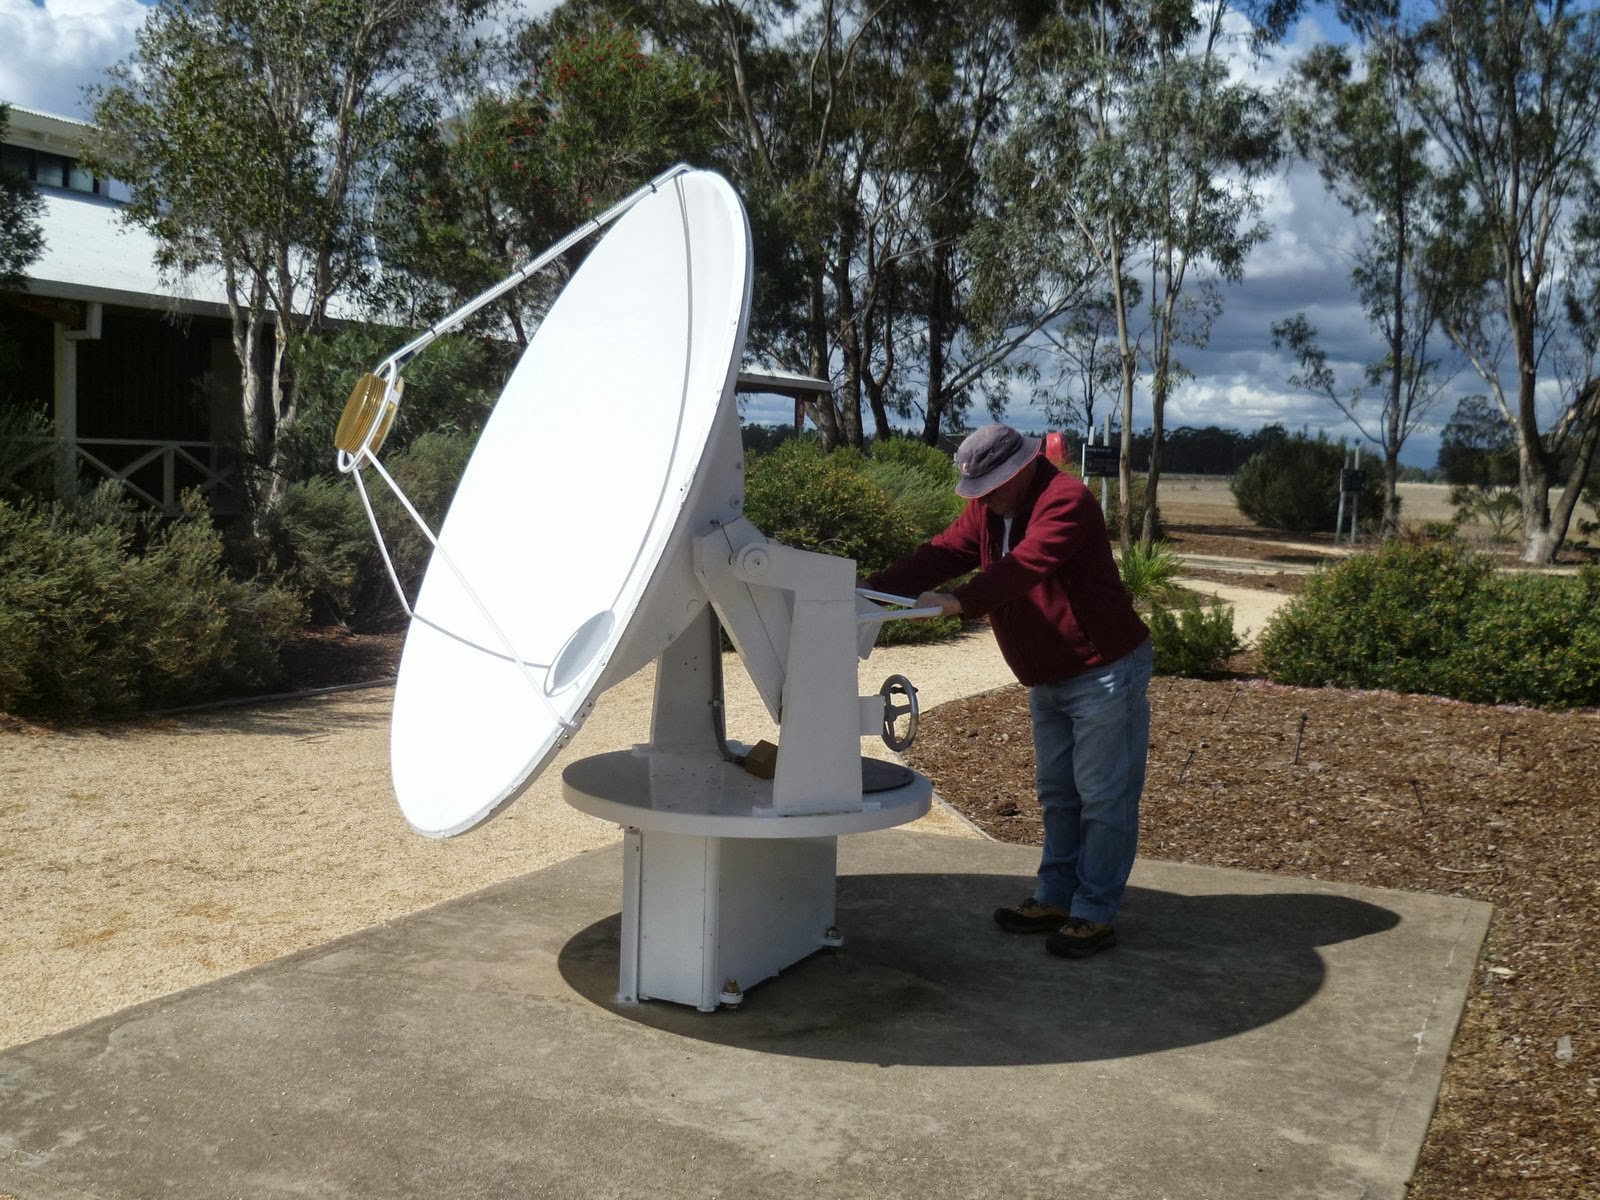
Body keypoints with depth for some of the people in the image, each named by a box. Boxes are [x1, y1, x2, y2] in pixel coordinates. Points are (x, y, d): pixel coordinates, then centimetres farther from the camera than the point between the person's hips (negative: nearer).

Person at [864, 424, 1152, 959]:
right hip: (1049, 678, 9)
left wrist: (960, 601, -47)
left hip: (1105, 670, -9)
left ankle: (1095, 914, 5)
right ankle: (1056, 898, 26)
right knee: (1056, 793, 15)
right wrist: (873, 588, -15)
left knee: (1103, 797, -2)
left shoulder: (1066, 501, -22)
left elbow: (1023, 567, -36)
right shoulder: (987, 510, 6)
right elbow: (939, 555, -3)